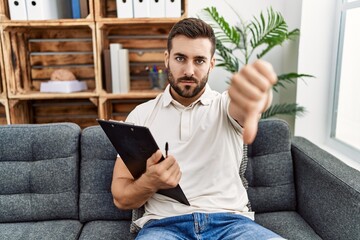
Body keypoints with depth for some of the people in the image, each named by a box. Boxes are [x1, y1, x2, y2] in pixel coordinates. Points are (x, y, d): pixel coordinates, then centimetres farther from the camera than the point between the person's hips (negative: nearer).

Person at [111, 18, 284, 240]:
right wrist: (149, 182, -16)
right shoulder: (141, 115, 9)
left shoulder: (226, 106, 8)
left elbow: (249, 103, -19)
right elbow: (121, 197, 8)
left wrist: (257, 92, -44)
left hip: (229, 221, 2)